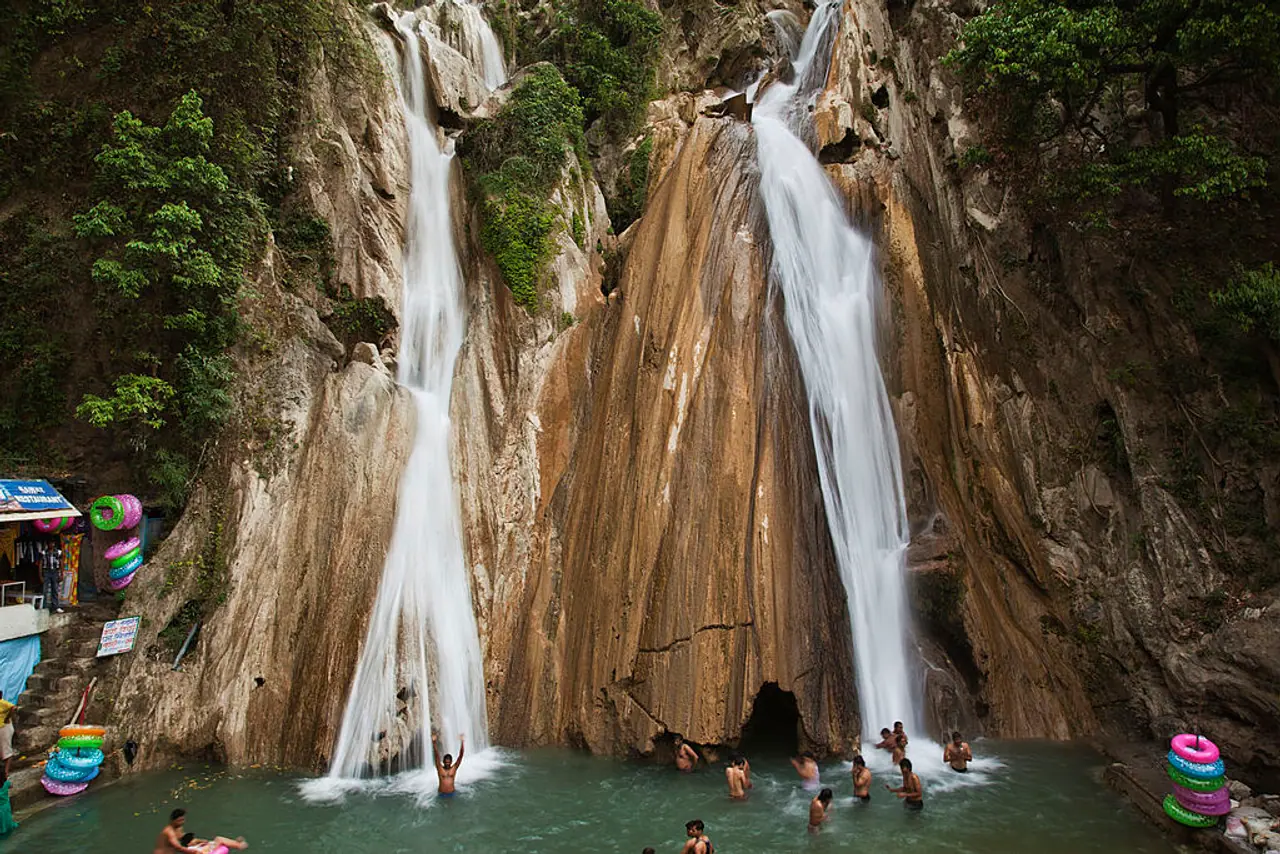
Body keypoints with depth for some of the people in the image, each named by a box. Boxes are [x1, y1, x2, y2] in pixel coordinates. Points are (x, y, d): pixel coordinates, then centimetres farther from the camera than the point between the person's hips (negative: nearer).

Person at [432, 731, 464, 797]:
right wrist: (434, 742, -27)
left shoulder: (454, 768, -2)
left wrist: (462, 742, -21)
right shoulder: (440, 768, -4)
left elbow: (460, 755, -9)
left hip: (452, 793, 1)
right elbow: (436, 755, -14)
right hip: (442, 794, -1)